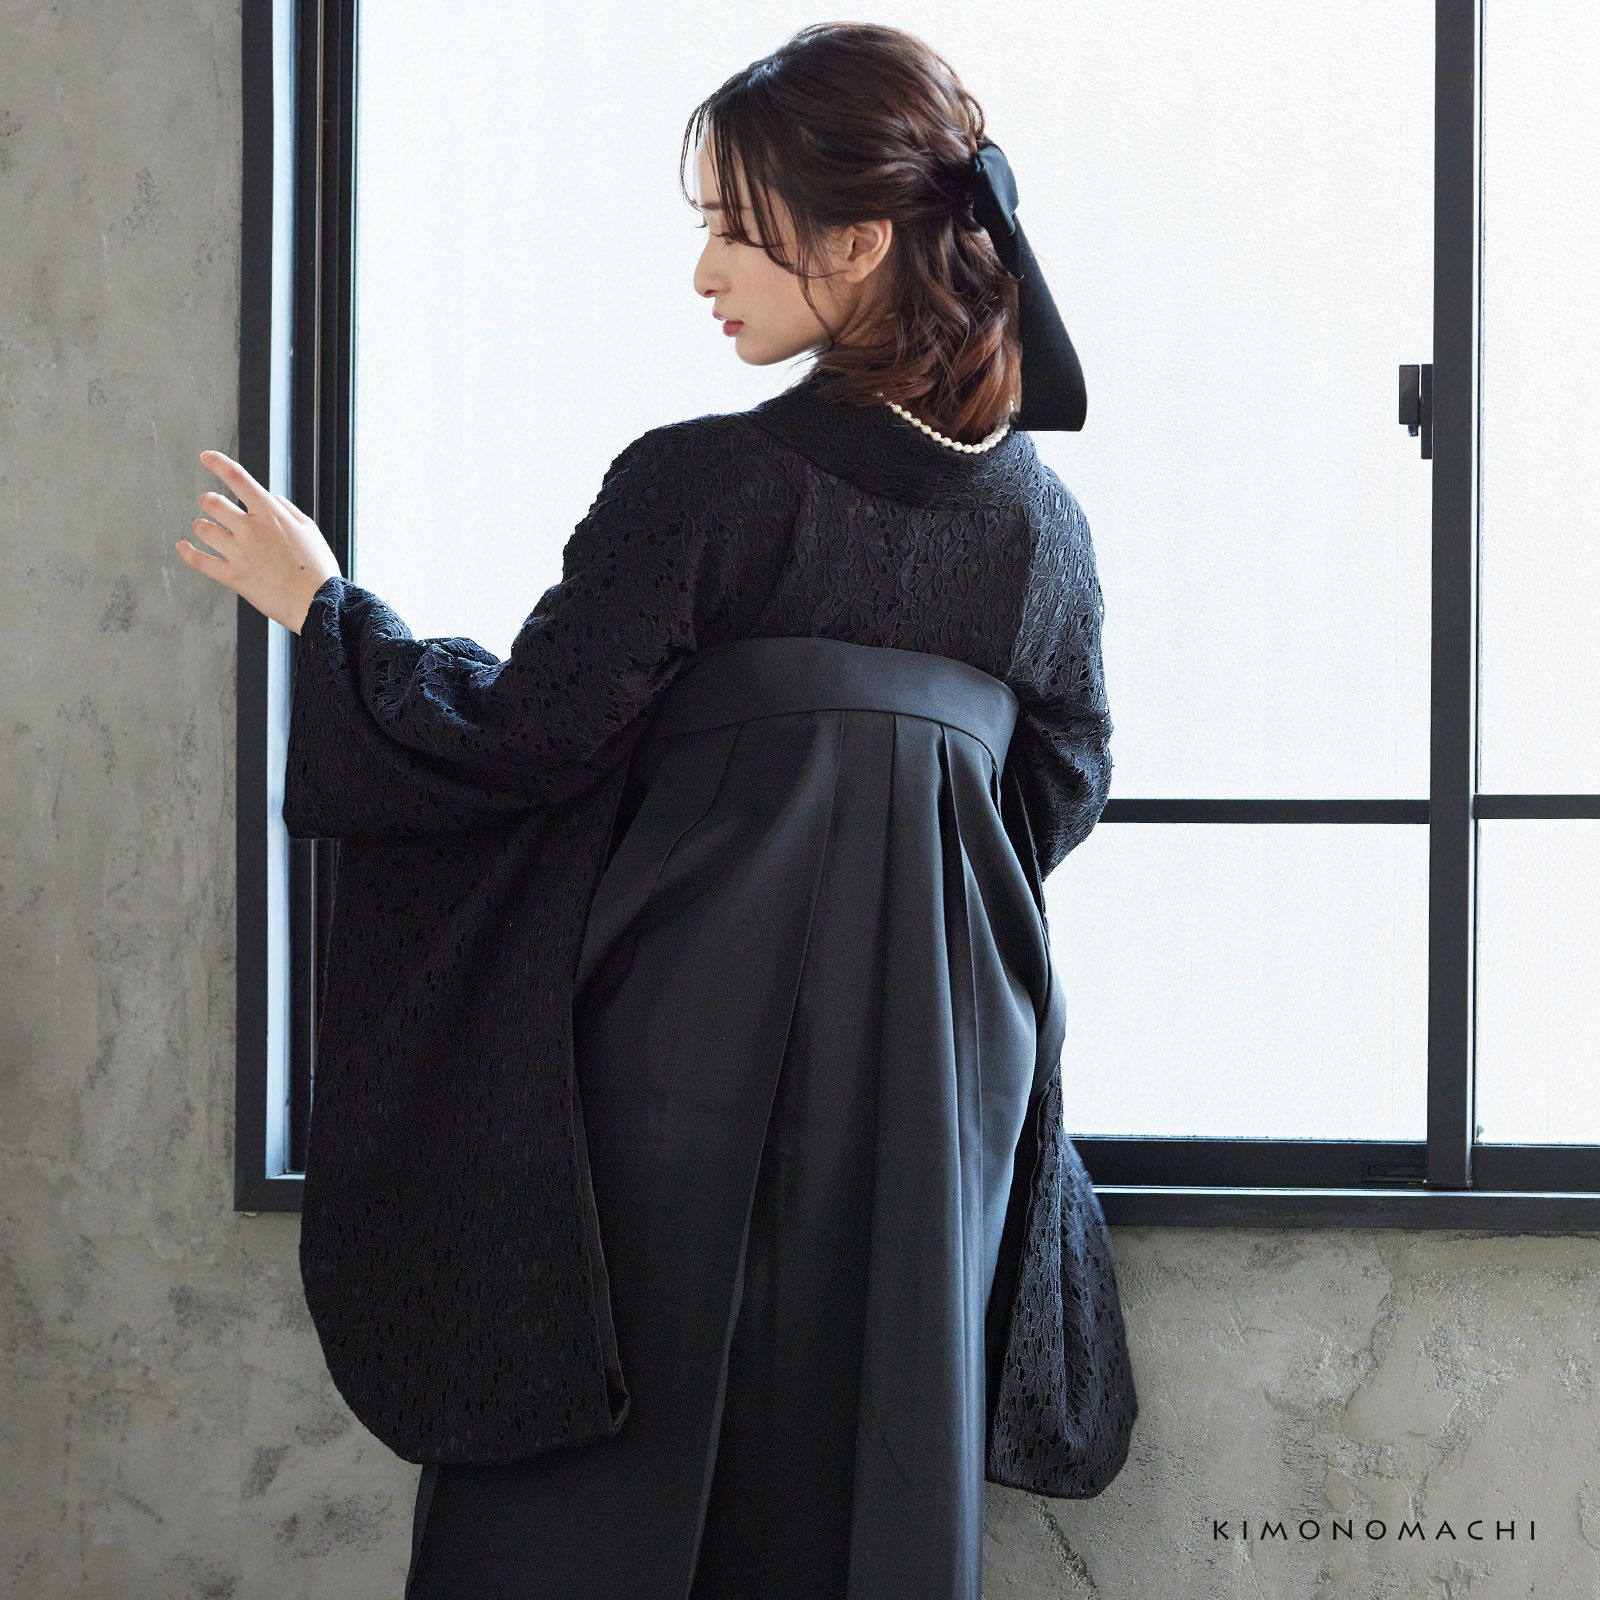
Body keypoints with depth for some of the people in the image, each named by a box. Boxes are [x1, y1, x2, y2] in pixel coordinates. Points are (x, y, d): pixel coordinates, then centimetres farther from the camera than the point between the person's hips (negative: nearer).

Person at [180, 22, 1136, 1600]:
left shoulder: (701, 483, -13)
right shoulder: (1039, 515, 4)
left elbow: (516, 740, -10)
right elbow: (1064, 787, 13)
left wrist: (325, 609, 4)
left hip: (694, 1040, -5)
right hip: (933, 1061, 5)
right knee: (873, 1469, 11)